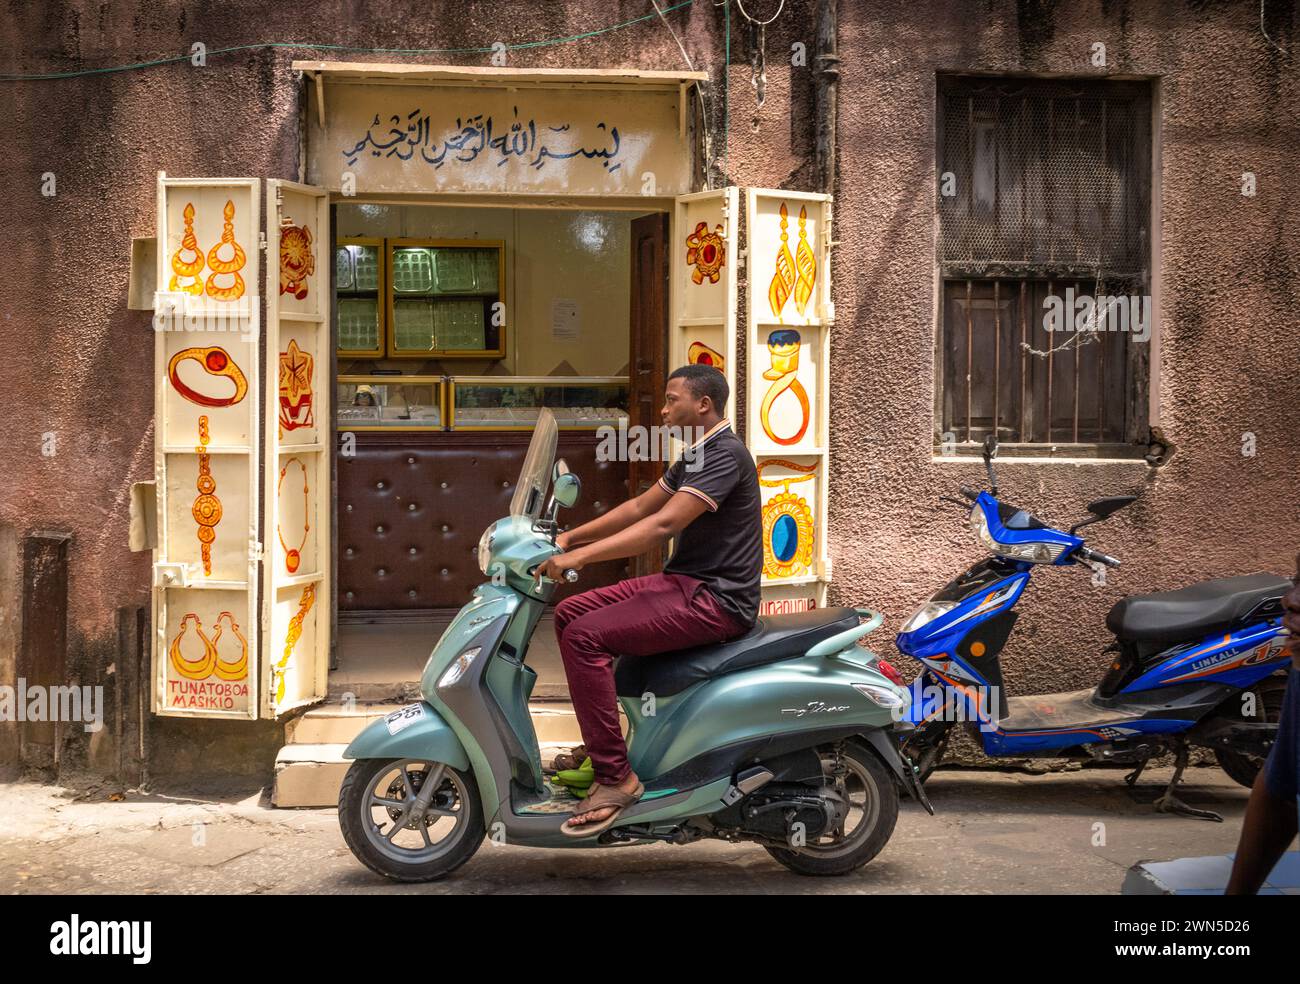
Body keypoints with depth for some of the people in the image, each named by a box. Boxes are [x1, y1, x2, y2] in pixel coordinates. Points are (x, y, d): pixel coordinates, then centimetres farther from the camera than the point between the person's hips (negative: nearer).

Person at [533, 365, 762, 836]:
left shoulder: (725, 454, -16)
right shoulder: (696, 456, 17)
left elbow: (663, 523, -25)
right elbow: (640, 506, 23)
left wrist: (580, 556, -27)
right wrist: (569, 538, 15)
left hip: (714, 601, -10)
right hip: (683, 583, 10)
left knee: (585, 637, -22)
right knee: (569, 614, 8)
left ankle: (615, 776, -18)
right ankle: (602, 748, 13)